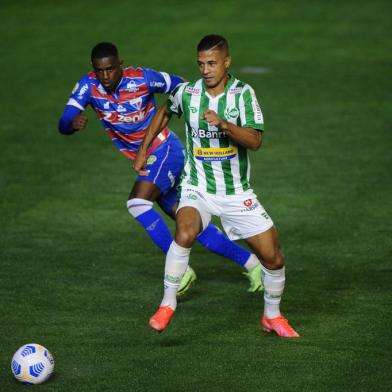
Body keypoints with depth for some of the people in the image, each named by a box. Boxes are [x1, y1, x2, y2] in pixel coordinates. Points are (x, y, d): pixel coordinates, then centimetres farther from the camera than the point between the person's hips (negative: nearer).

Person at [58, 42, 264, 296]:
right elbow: (63, 125, -17)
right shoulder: (88, 86, -8)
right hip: (144, 160, 6)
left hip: (166, 151, -6)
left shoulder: (142, 79, -18)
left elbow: (179, 85, 0)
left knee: (137, 203, -27)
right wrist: (73, 124, -38)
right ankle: (249, 262, 17)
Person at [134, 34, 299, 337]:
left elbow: (255, 140, -20)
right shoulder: (187, 92, -4)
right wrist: (144, 149, 18)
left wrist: (223, 123, -34)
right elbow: (164, 112, 20)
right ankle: (167, 305, -18)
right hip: (198, 187, -1)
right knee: (185, 233, -33)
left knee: (273, 258, 0)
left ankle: (272, 316, 27)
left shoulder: (244, 93, -8)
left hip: (237, 193, 1)